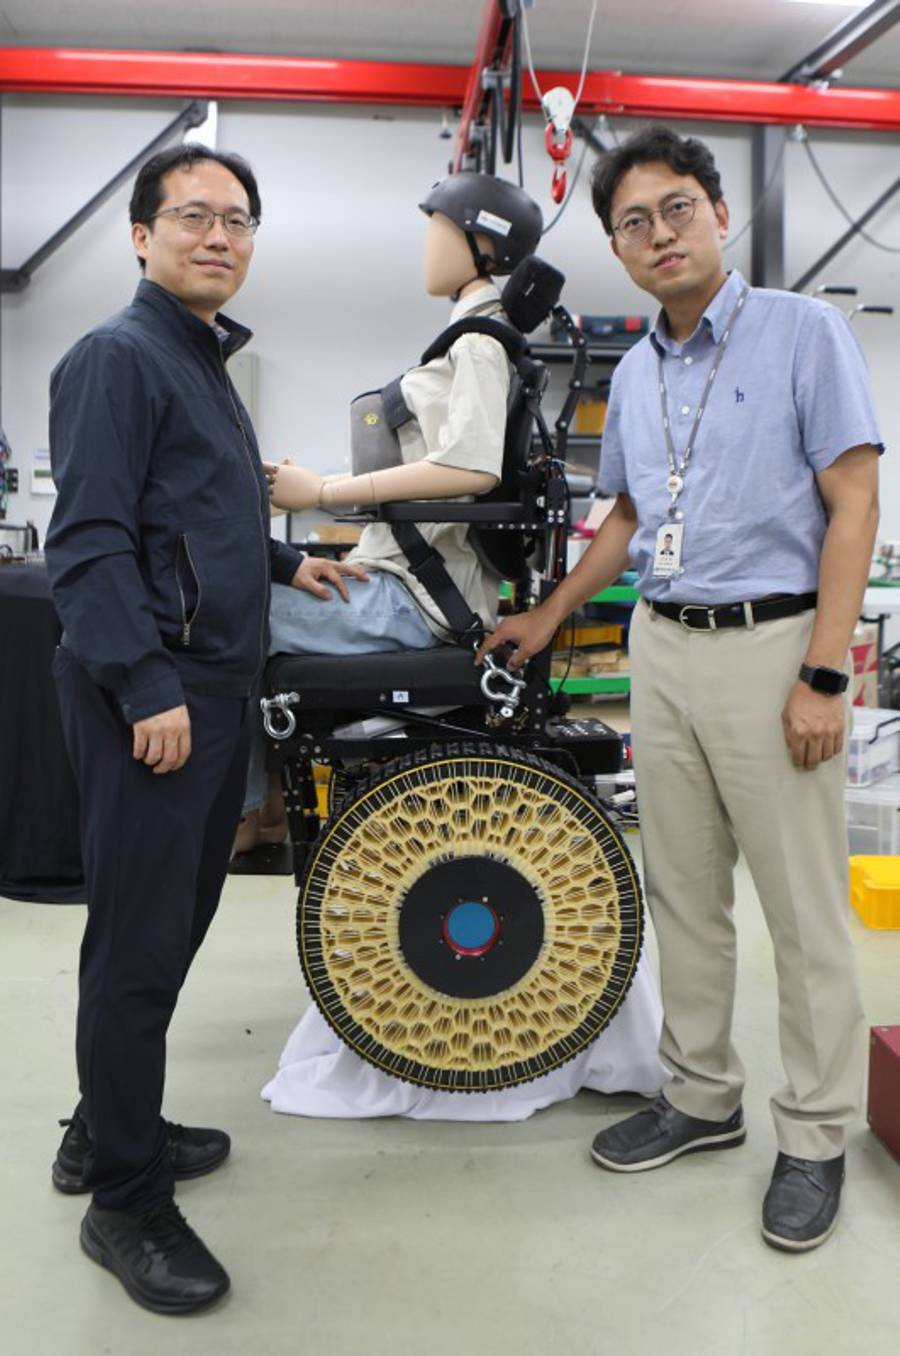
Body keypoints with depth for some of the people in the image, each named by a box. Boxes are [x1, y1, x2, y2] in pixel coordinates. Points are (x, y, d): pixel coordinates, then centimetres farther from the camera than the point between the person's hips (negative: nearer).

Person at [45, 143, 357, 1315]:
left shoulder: (206, 362, 20)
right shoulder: (118, 357, -9)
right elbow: (90, 538, -18)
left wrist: (283, 563, 39)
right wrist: (147, 688, -23)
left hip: (216, 687, 10)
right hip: (151, 697, -10)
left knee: (176, 923, 16)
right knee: (140, 942, -3)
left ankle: (109, 1129, 33)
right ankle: (126, 1201, 12)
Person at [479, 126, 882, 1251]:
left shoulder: (803, 332, -4)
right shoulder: (634, 371, 14)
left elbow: (853, 503, -10)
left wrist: (824, 675, -16)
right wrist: (549, 617, 23)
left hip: (772, 647, -6)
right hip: (661, 646, 6)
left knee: (803, 906, 2)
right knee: (682, 895, 13)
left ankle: (815, 1138, 18)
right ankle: (702, 1096, 29)